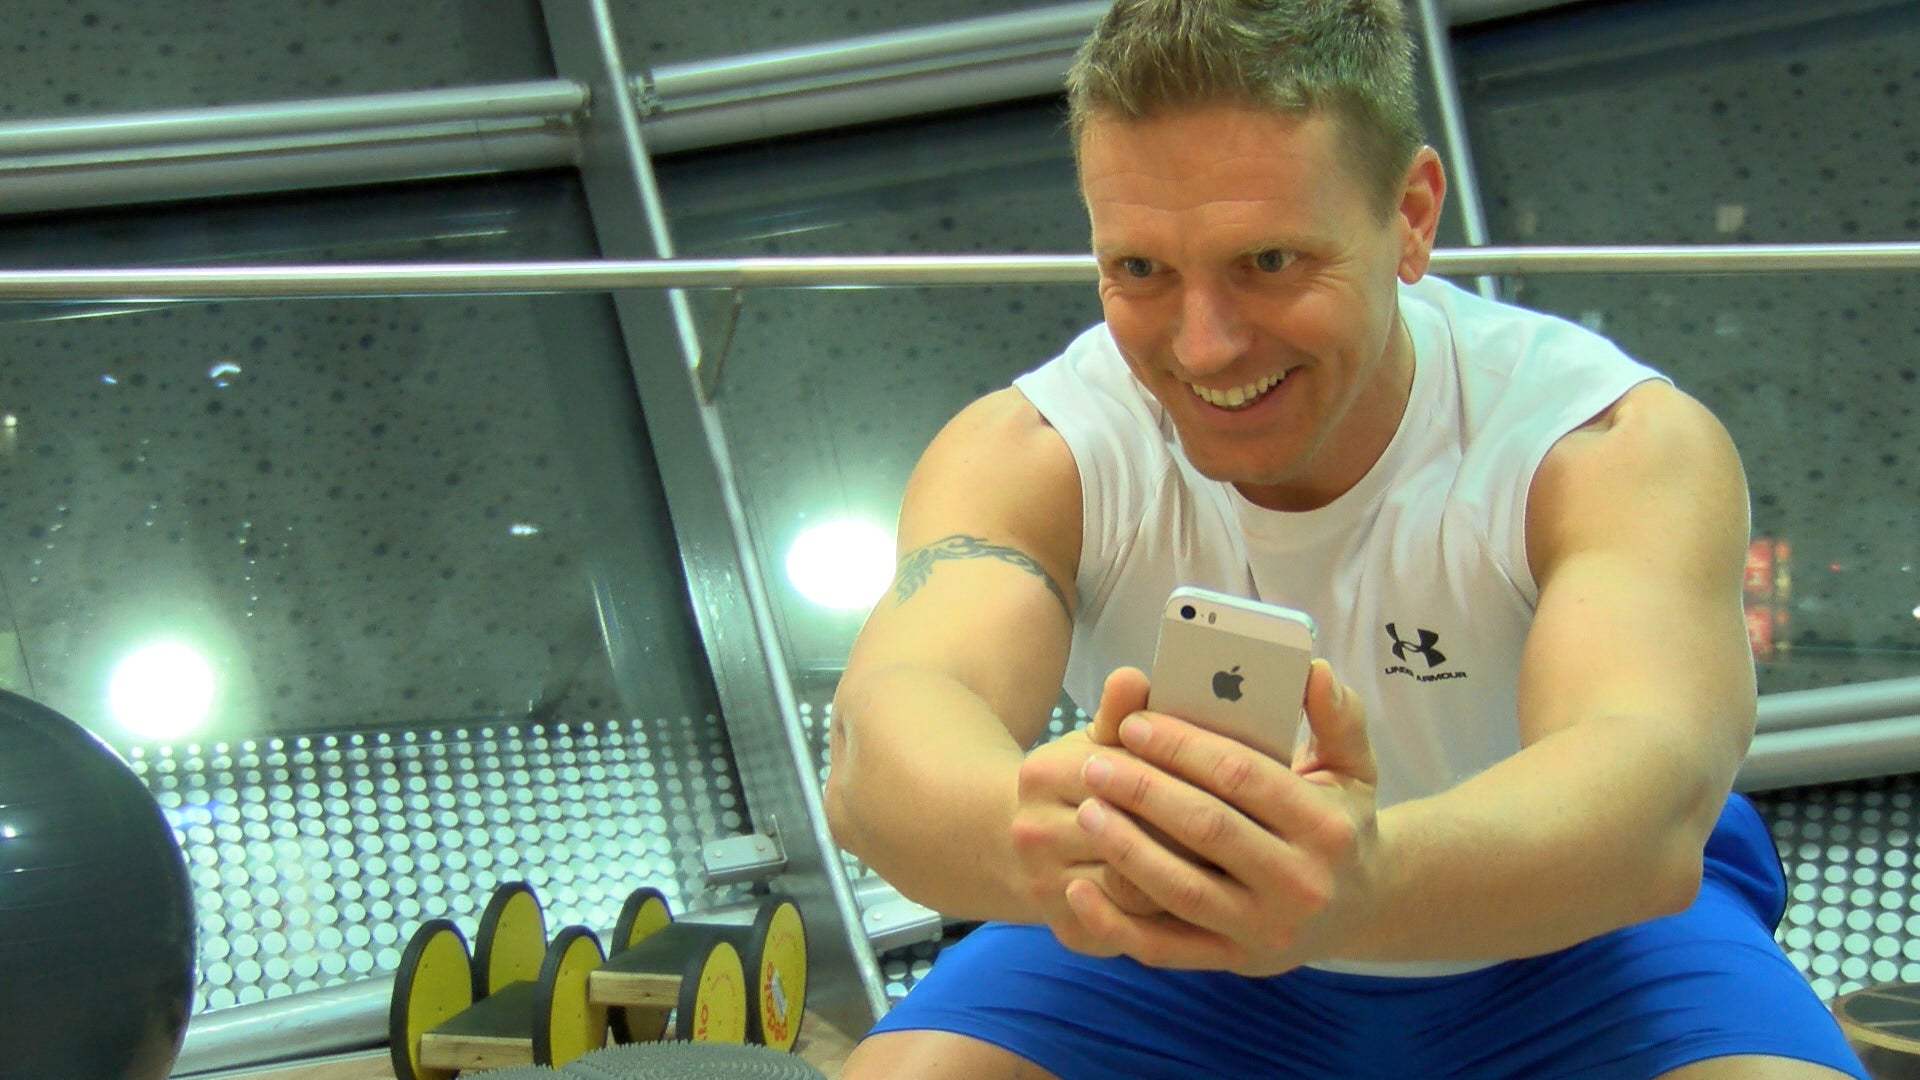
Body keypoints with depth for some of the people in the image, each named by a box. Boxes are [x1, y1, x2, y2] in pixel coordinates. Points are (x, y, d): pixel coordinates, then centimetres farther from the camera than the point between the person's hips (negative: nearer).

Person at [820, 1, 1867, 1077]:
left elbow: (1654, 796, -45)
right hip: (1178, 951, 1)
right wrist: (1031, 829, -64)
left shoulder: (1626, 447, -27)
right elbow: (889, 727, -40)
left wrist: (1377, 877, -68)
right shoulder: (1022, 453, -21)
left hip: (1565, 939, 0)